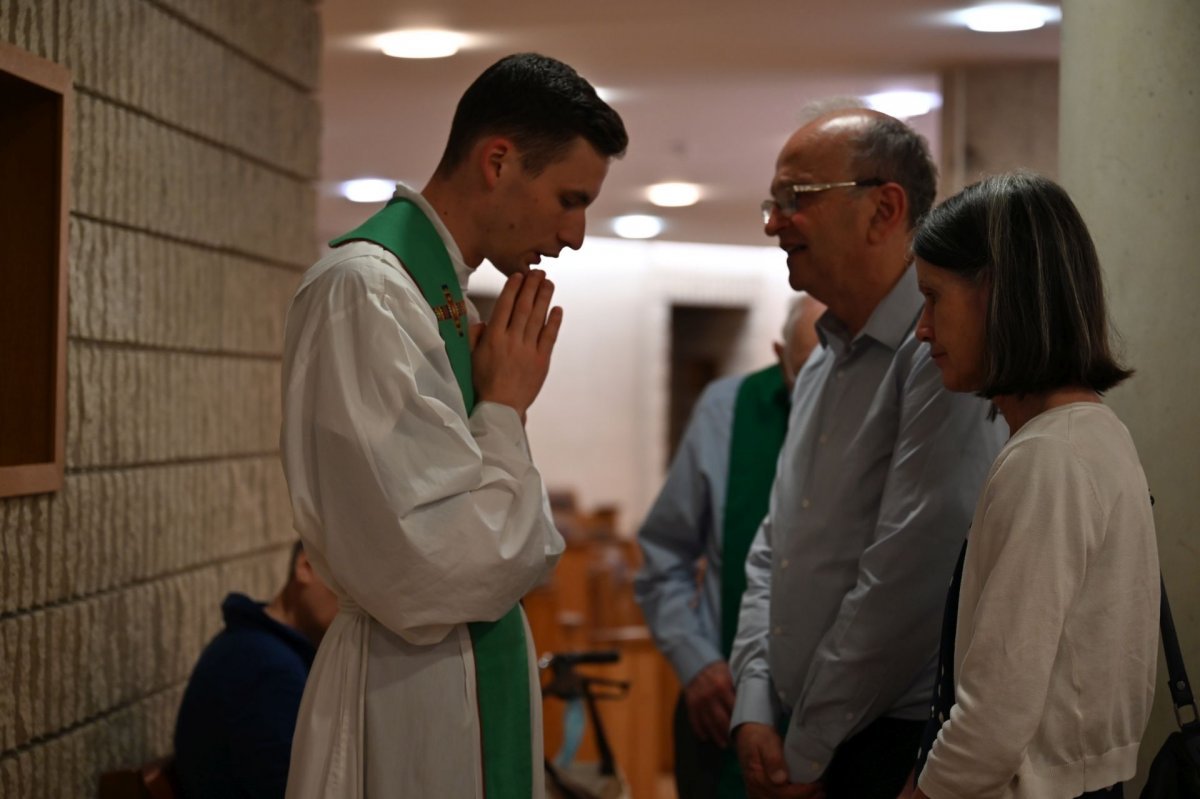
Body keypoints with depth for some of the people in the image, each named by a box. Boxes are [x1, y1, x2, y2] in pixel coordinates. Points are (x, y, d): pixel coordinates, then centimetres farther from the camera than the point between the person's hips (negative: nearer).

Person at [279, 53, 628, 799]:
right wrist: (506, 407, -13)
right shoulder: (366, 289, -18)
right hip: (411, 704, -9)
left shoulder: (448, 294, 10)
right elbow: (427, 575, -23)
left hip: (474, 682, 9)